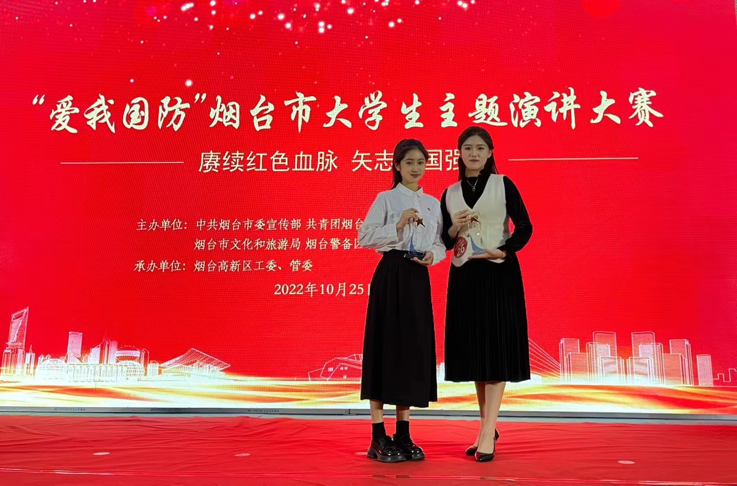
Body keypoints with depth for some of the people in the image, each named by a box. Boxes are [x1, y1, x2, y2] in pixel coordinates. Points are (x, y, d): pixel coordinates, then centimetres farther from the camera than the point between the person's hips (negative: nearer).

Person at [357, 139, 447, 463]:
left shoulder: (433, 203, 14)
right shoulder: (386, 198, -1)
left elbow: (440, 243, 15)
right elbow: (365, 236, -9)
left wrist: (433, 254, -6)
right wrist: (399, 224, -17)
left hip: (418, 278, 5)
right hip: (391, 276, -5)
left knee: (414, 348, 5)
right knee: (386, 345, -4)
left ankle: (403, 434, 16)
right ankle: (378, 438, 4)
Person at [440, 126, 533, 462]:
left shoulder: (503, 185, 2)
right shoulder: (450, 193, 9)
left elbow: (525, 227, -3)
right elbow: (443, 241, 10)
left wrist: (503, 251, -18)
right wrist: (455, 229, -10)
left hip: (499, 274, -3)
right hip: (464, 277, 3)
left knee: (496, 347, -5)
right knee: (474, 348, 6)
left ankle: (487, 432, -3)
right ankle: (488, 427, 18)